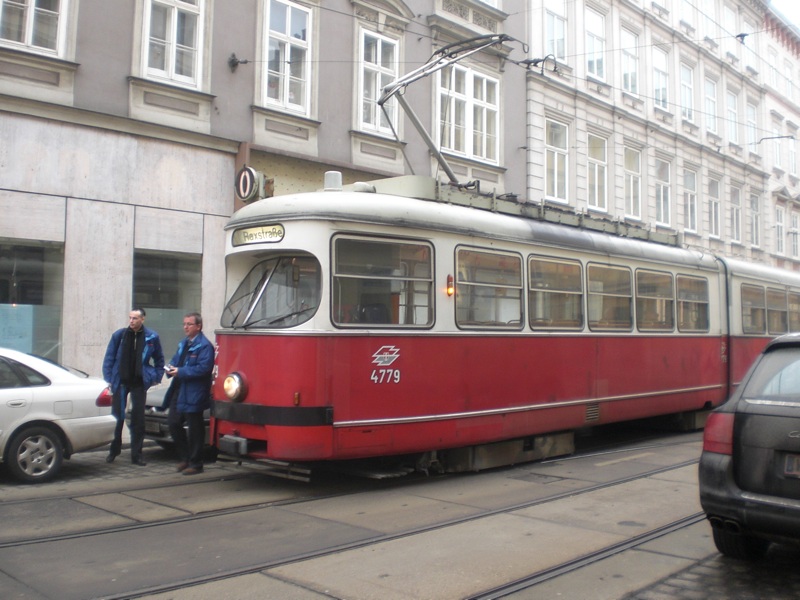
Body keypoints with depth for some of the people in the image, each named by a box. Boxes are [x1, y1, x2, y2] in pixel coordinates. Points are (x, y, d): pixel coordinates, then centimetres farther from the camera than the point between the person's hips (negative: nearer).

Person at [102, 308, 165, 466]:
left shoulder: (152, 337, -3)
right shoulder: (119, 335, -3)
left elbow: (159, 359, 8)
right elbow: (109, 358, 2)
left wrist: (157, 377, 2)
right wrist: (109, 378, -3)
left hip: (139, 383, 0)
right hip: (121, 382, 0)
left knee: (138, 419, 5)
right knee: (117, 417, 6)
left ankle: (136, 455, 12)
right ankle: (113, 451, 22)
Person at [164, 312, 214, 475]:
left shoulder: (204, 346, -12)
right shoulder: (183, 343, 17)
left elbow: (203, 368, -21)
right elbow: (176, 360, 24)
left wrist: (180, 372, -21)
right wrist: (171, 368, 1)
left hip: (193, 395, -9)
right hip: (178, 391, 9)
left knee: (194, 430, 0)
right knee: (174, 424, 11)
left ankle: (195, 464, 11)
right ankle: (185, 458, 27)